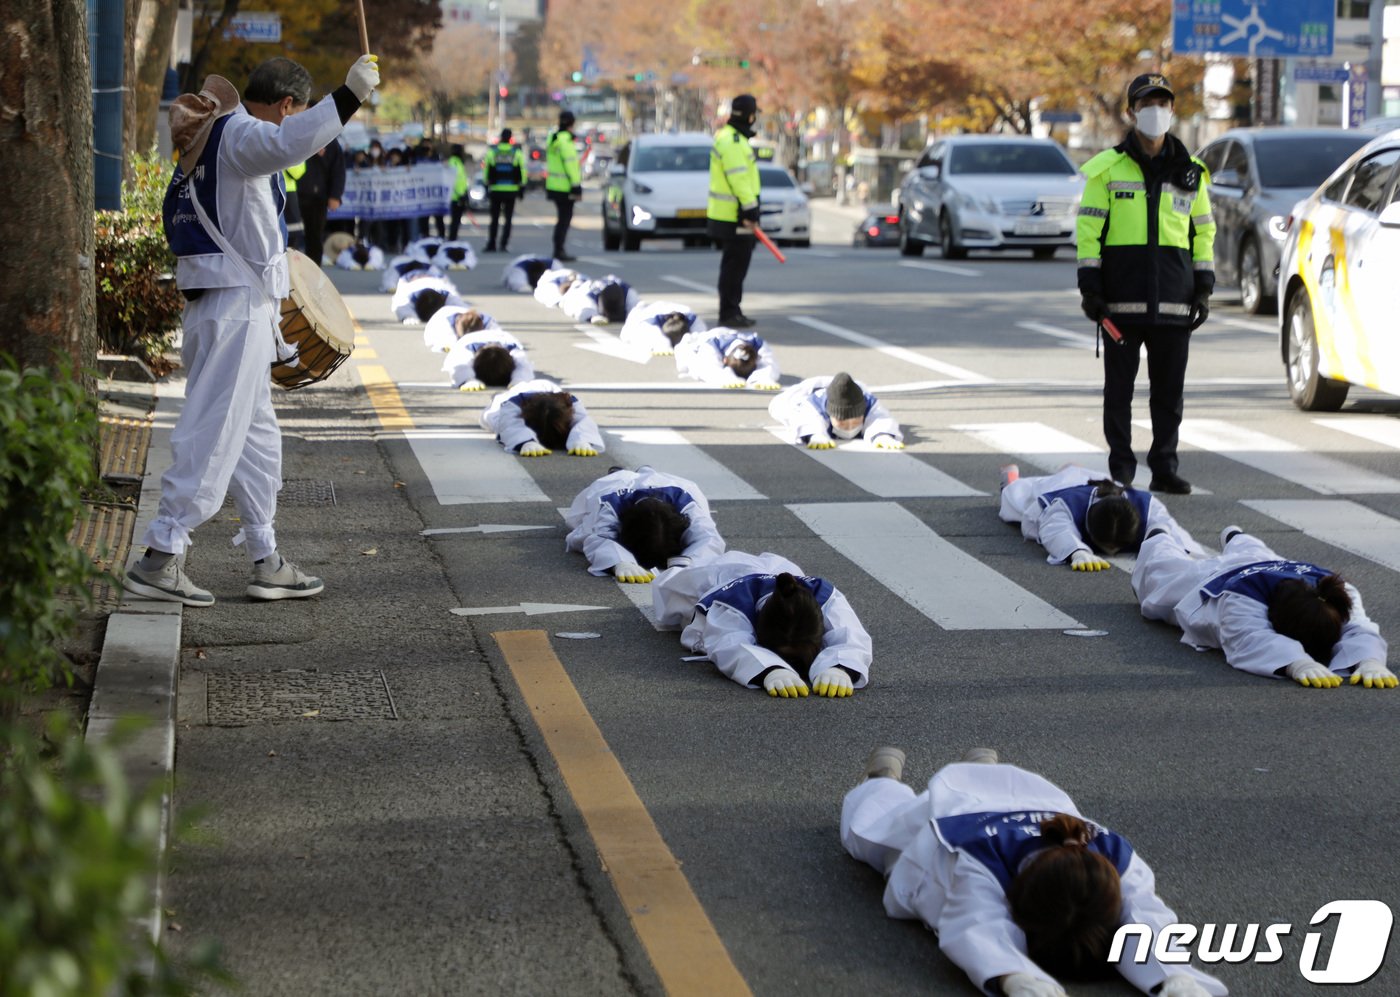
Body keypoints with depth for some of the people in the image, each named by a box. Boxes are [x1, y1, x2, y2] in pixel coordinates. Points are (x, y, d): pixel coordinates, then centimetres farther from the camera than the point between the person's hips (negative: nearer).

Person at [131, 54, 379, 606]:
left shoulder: (214, 139, 21)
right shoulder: (237, 134, -13)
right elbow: (286, 144, -35)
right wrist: (350, 94, -38)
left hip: (213, 306, 11)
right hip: (237, 306, -11)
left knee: (256, 436, 15)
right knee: (213, 435, -10)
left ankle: (267, 562, 21)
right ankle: (159, 557, -11)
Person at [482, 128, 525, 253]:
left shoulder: (491, 152, 1)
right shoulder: (517, 152, -1)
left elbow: (487, 172, 3)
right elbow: (521, 173, -1)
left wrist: (487, 187, 10)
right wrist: (521, 188, 6)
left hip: (495, 190, 1)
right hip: (511, 190, -1)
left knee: (494, 219, 9)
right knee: (508, 219, 4)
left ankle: (491, 245, 6)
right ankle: (504, 244, -4)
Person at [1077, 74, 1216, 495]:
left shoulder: (1190, 172, 12)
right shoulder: (1107, 168, 3)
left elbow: (1203, 231, 15)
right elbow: (1088, 228, 1)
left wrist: (1203, 288, 8)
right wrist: (1089, 286, -6)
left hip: (1173, 298, 2)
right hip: (1121, 297, -2)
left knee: (1170, 387, 4)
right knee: (1119, 387, 1)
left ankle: (1164, 468, 12)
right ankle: (1120, 472, 7)